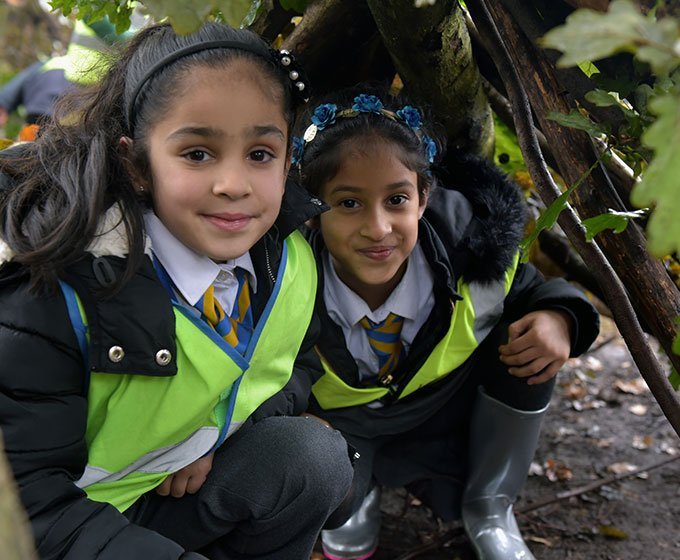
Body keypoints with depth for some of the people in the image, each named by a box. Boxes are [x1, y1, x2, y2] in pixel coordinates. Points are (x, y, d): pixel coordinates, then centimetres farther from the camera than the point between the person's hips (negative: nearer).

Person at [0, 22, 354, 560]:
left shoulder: (290, 260, -11)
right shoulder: (55, 293, -26)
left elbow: (301, 363, 8)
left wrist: (222, 432, -13)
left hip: (189, 488, 5)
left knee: (316, 456, -19)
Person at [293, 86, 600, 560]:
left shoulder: (471, 254, -27)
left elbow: (531, 289, -5)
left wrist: (559, 317, -28)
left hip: (453, 425, 3)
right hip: (344, 437, -2)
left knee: (530, 337, -19)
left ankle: (490, 511, 4)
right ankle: (355, 502, 10)